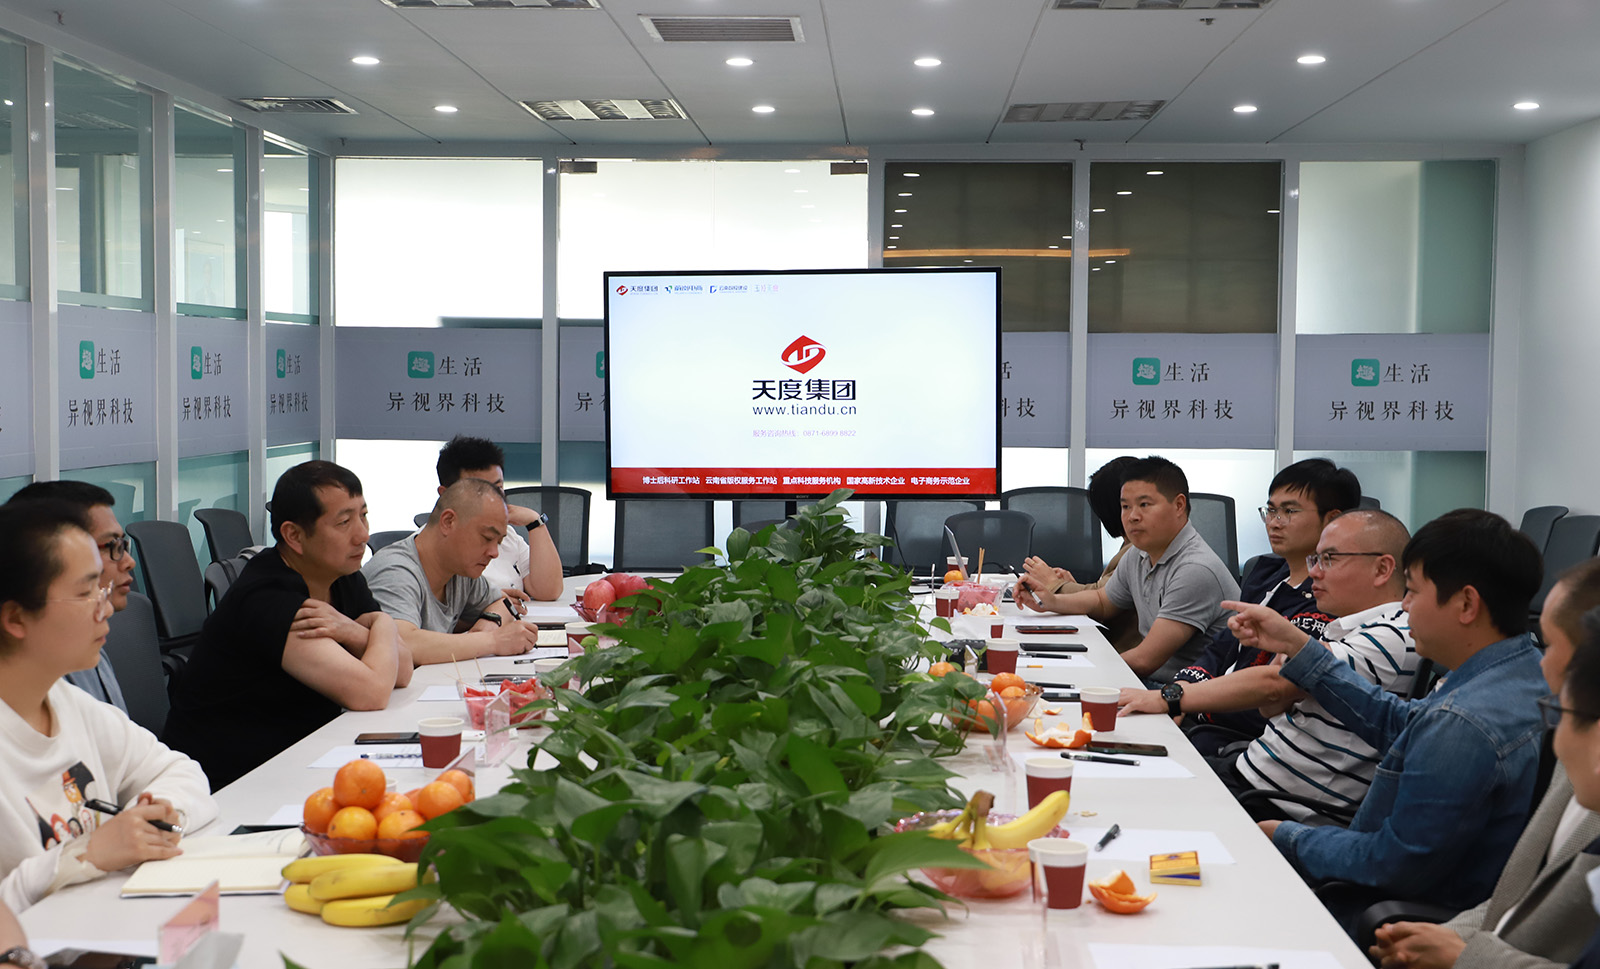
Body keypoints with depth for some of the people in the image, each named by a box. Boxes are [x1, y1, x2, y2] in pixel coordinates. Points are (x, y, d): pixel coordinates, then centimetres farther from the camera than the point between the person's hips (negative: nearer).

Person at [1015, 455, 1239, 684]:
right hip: (1151, 684, 8)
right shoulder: (1139, 557, 8)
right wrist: (1050, 602, 11)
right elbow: (1103, 601, 30)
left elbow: (1145, 660, -22)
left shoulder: (1195, 570, -21)